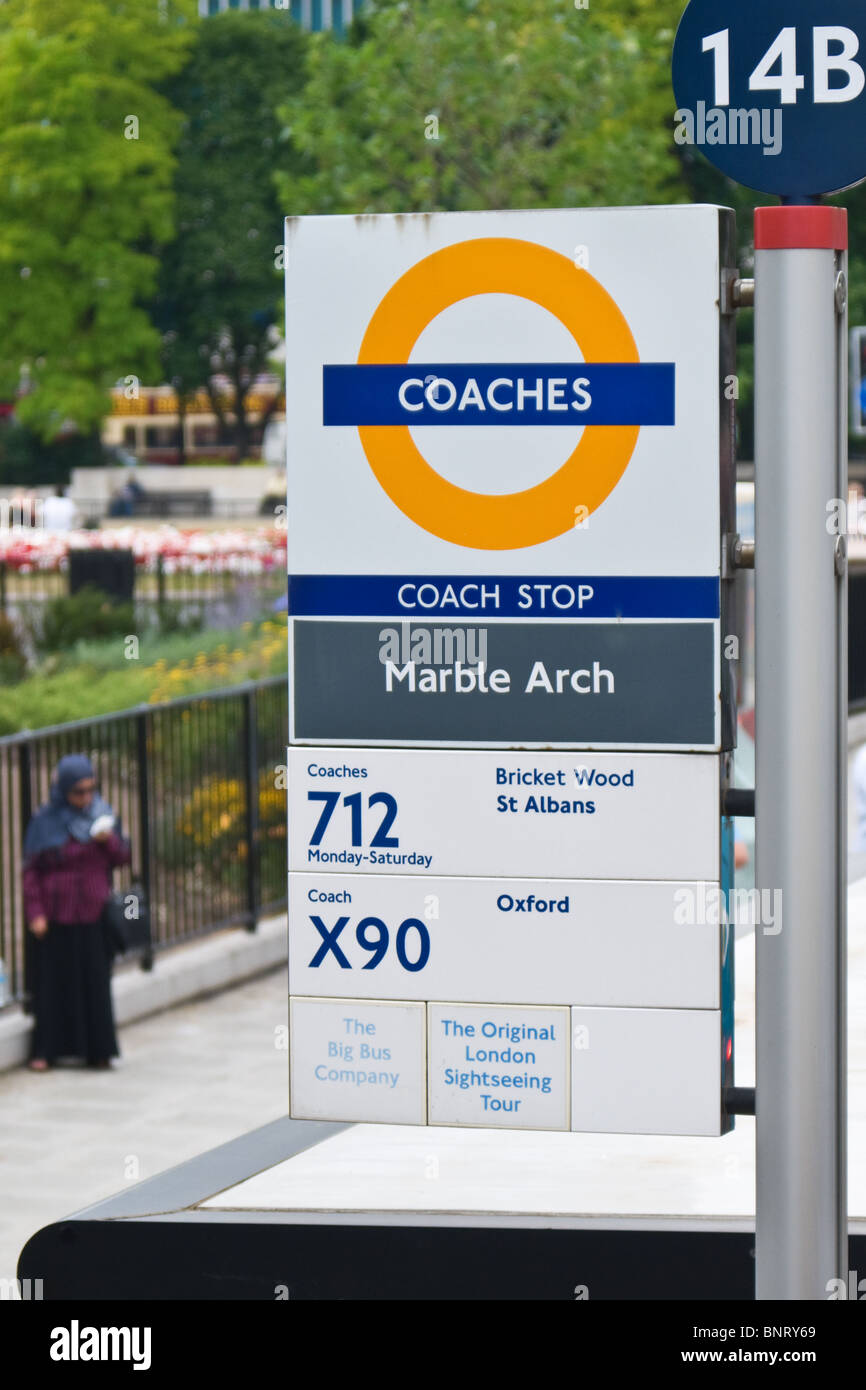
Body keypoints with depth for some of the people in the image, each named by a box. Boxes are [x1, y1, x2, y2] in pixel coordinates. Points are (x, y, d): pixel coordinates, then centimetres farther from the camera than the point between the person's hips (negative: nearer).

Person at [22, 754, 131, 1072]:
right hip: (55, 918, -2)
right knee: (53, 983, 1)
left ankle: (97, 1049, 10)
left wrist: (110, 840, -13)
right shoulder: (46, 821, -4)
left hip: (93, 916, 2)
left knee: (95, 982, 3)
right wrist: (35, 913, -8)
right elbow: (31, 870, -2)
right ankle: (45, 1050, 8)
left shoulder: (102, 815, 5)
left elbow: (123, 857, 8)